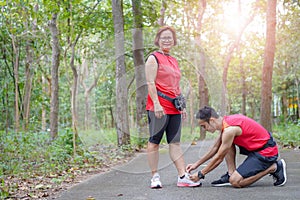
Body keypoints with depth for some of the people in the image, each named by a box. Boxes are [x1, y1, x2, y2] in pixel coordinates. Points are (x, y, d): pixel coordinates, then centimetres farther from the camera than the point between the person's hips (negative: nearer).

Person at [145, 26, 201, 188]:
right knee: (154, 141, -1)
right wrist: (156, 104, -19)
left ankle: (183, 177, 4)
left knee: (175, 142, 5)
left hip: (174, 107, 7)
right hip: (159, 107, -7)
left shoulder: (174, 61, 20)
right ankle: (155, 177, 4)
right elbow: (150, 83, -11)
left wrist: (182, 106, 19)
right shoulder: (154, 58, -2)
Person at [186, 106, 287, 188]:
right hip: (256, 147, 10)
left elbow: (218, 158, -15)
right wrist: (196, 164, 17)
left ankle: (274, 167, -4)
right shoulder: (226, 122, 5)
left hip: (267, 151, -10)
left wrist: (200, 174, -5)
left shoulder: (229, 129, -24)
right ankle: (231, 174, 4)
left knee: (235, 182, -14)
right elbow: (215, 148, 18)